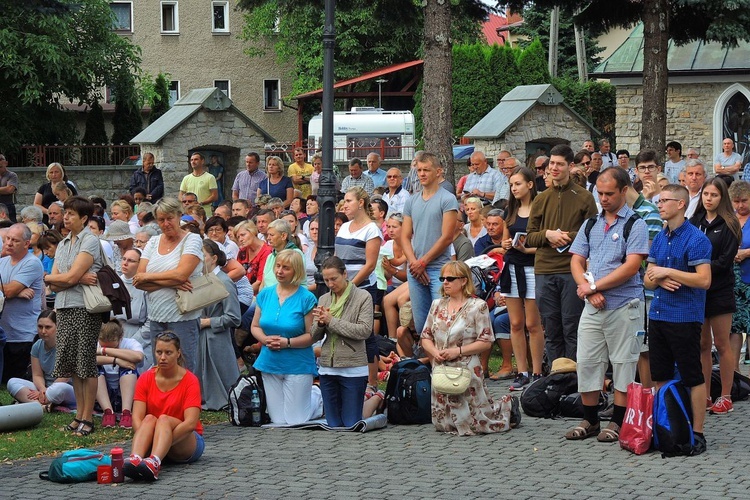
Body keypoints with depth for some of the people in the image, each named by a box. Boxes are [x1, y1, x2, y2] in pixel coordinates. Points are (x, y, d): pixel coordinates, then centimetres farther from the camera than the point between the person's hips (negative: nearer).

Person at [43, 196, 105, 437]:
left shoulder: (90, 241, -6)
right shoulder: (62, 245, 17)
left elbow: (70, 277, -15)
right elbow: (53, 285, 7)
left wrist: (50, 277, 2)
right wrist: (79, 279, -9)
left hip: (85, 308, -7)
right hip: (64, 308, 7)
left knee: (86, 363, -4)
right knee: (71, 363, 8)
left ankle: (87, 418, 0)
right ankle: (80, 414, 15)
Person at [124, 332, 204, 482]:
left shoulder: (190, 380, -9)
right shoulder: (146, 379, 0)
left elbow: (190, 423, -20)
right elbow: (137, 418, -10)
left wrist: (164, 438, -30)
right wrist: (147, 440, -28)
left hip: (189, 443, -2)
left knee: (164, 419, -30)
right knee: (149, 418, -28)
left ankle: (154, 463, -60)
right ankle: (134, 459, -57)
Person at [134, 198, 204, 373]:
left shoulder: (192, 240, -2)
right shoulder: (153, 242, 12)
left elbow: (181, 274, -17)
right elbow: (138, 281, 2)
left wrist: (148, 276, -5)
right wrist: (170, 283, -12)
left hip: (182, 317, -5)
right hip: (156, 317, 5)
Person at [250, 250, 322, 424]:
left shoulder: (306, 298, -11)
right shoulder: (265, 294, 3)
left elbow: (312, 335, -12)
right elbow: (255, 326, 8)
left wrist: (287, 342, -22)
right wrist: (265, 339, -11)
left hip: (297, 365, -4)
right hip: (269, 363, 5)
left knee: (296, 420, -1)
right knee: (278, 420, 9)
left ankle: (318, 396, 29)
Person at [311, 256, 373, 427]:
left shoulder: (363, 297, -4)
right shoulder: (324, 299, 10)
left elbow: (364, 331, -15)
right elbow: (314, 337, 9)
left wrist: (331, 320, -14)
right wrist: (320, 323, -13)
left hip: (353, 369, -5)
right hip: (327, 369, 5)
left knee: (352, 424, -2)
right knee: (333, 424, 10)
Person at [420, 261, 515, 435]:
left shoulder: (478, 306, -6)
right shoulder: (437, 305, 10)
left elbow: (486, 342, -10)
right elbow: (426, 337, 12)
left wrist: (457, 351, -17)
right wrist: (435, 352, -9)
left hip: (467, 370, -5)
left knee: (480, 423, -2)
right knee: (443, 424, 9)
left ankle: (508, 406, 28)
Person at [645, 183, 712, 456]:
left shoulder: (696, 239, -11)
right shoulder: (659, 239, 13)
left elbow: (703, 280, -19)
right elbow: (648, 279, 15)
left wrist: (668, 271, -16)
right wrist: (659, 280, -8)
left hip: (685, 317, -7)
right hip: (658, 315, 7)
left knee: (692, 377, -1)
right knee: (660, 376, 12)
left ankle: (697, 433, 5)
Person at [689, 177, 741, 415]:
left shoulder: (728, 225, -4)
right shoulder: (694, 222, 9)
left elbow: (725, 261, -10)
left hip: (719, 291, -4)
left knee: (721, 344, 1)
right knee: (702, 345, 7)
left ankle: (725, 397, 7)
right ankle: (705, 396, 13)